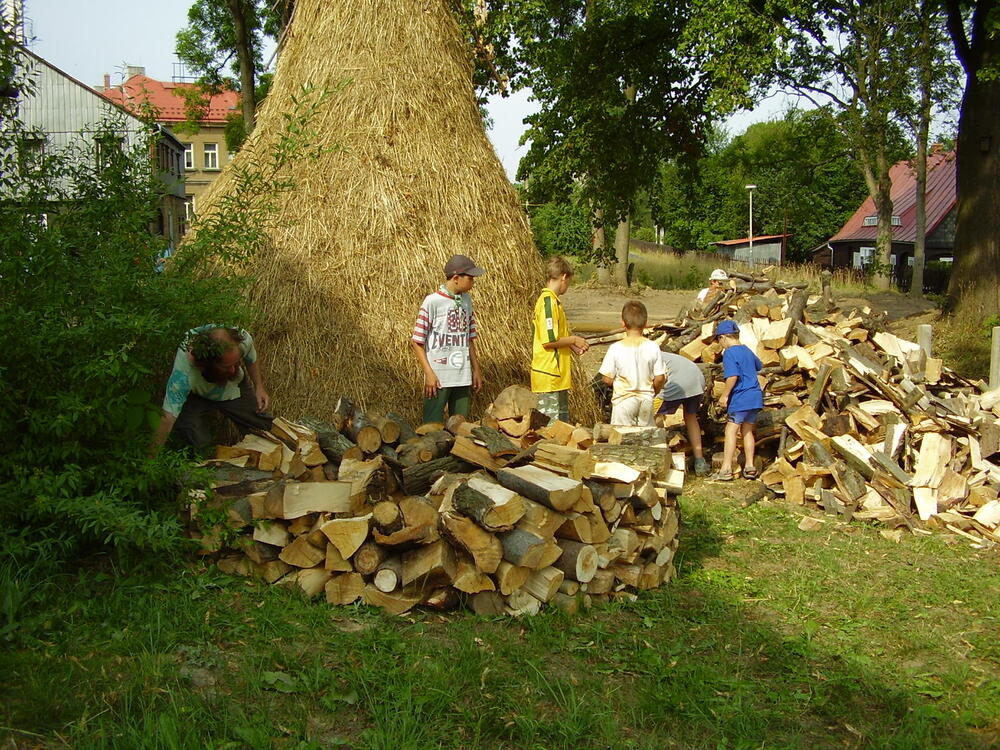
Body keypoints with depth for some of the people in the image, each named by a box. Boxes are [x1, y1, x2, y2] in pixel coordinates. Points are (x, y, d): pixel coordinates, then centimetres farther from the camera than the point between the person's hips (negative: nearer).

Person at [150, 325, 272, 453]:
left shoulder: (242, 340, -35)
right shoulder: (183, 370, -44)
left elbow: (251, 360, -7)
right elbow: (168, 418, -40)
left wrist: (259, 387, -18)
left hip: (235, 388, 3)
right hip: (196, 396, -3)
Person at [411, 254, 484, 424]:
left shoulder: (466, 301, 10)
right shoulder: (432, 301, -10)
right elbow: (416, 342, -9)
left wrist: (476, 370, 14)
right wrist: (429, 374, -14)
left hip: (463, 377, 6)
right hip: (438, 378, -6)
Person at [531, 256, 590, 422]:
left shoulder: (549, 299, 15)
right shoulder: (549, 301, -16)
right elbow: (549, 340, -22)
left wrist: (571, 344, 13)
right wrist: (573, 340, -9)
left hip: (557, 377, 10)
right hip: (550, 376, -10)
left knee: (562, 422, 15)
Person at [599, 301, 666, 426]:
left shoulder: (616, 348, -13)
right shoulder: (653, 347, -8)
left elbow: (608, 379, -11)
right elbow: (659, 378, -4)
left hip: (623, 400, -2)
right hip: (646, 400, 2)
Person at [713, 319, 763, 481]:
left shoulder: (729, 353, -11)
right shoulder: (747, 350, 15)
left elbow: (733, 377, -22)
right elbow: (758, 366, 34)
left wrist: (724, 395, -14)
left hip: (741, 397, -8)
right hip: (755, 396, 8)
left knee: (731, 430, -5)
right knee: (747, 431, 15)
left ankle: (726, 469, -7)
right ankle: (749, 466, 15)